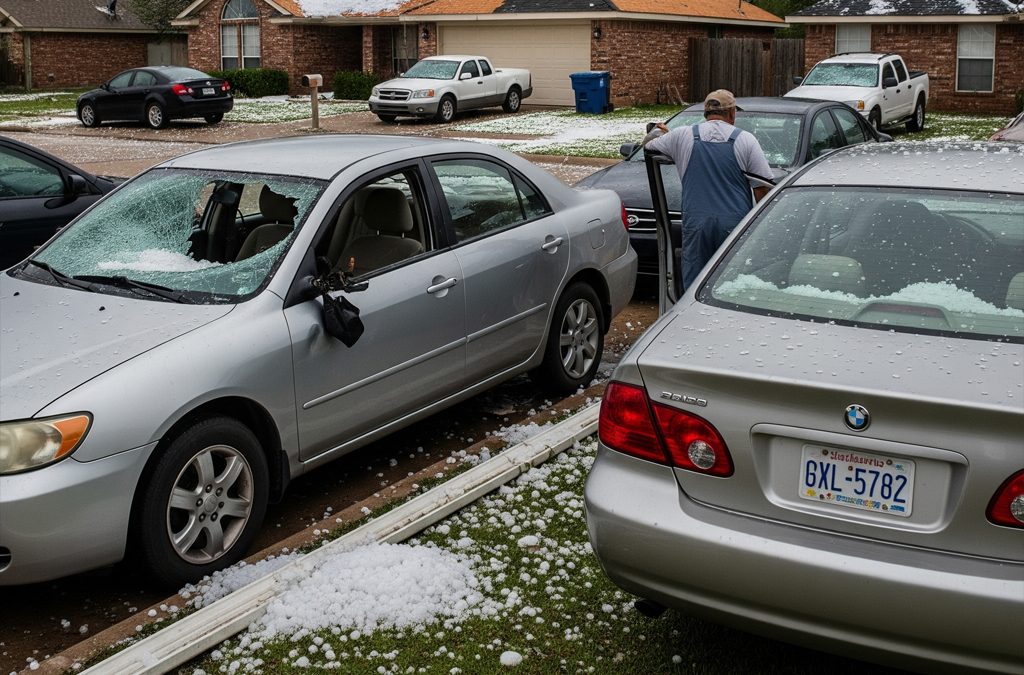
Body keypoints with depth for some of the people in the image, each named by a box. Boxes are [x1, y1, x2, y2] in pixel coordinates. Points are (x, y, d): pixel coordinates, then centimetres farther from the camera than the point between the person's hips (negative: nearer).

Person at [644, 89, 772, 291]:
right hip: (735, 222, 0)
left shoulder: (682, 136, 4)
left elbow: (648, 145, 22)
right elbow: (763, 189, 1)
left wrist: (663, 134, 43)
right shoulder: (745, 140, 3)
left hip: (696, 223, 1)